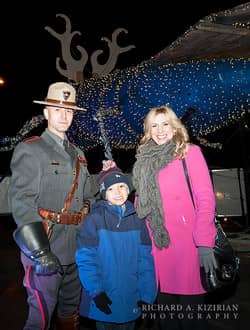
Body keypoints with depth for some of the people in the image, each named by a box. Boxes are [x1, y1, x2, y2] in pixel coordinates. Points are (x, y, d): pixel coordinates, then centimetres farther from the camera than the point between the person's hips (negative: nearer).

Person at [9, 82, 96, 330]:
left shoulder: (77, 153, 13)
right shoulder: (29, 150, -7)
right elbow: (21, 203, -16)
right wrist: (40, 250, -21)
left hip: (76, 248, 6)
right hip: (46, 246, -6)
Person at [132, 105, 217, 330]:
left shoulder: (190, 152, 0)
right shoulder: (144, 160, 13)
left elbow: (205, 199, -8)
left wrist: (205, 243, -14)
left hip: (186, 240, -4)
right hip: (156, 243, 4)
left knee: (191, 307, 5)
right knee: (164, 305, 14)